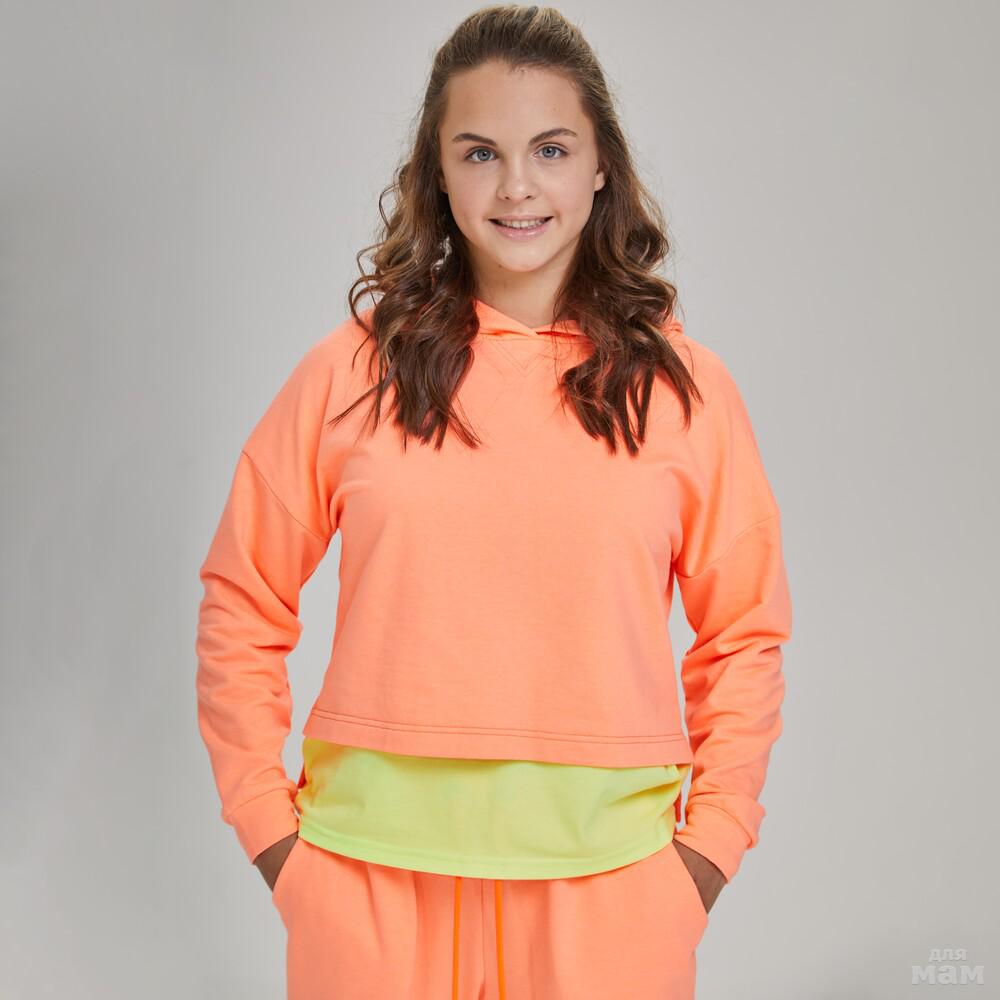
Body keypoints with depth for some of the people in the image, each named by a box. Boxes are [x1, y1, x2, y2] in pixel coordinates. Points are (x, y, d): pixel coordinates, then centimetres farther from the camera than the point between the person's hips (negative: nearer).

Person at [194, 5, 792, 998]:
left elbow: (744, 635, 7)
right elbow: (240, 603, 5)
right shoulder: (350, 374, -1)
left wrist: (711, 841, 1)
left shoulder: (683, 386, 1)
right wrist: (266, 823, 1)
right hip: (374, 873, 0)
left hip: (606, 878, 1)